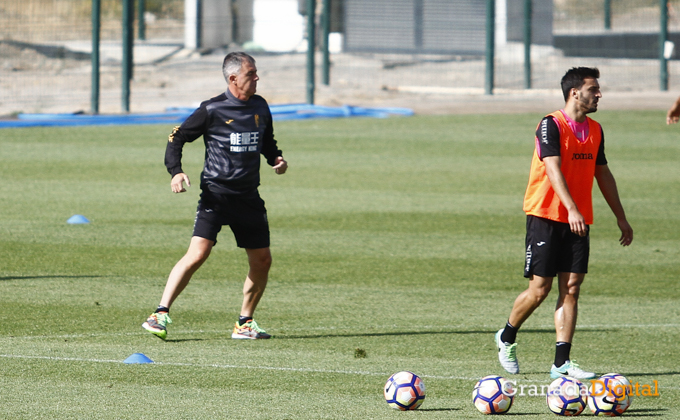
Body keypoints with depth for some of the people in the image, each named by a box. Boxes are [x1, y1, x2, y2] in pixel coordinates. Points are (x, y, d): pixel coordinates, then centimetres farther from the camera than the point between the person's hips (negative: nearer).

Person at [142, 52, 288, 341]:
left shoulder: (260, 107, 10)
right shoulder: (212, 110, -7)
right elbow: (178, 137, -1)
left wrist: (277, 158, 5)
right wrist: (176, 171, -15)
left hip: (249, 197, 6)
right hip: (216, 194, -6)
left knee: (262, 261, 6)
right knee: (198, 254, -19)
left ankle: (245, 323, 21)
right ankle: (161, 314, -14)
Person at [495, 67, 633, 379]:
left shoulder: (594, 131, 12)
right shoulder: (551, 125, -11)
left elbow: (603, 174, 20)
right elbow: (553, 168, -23)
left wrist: (621, 217, 20)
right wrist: (571, 209, -35)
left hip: (579, 221, 6)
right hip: (545, 216, -6)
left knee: (571, 289, -2)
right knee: (540, 289, -4)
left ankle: (562, 362, -2)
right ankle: (507, 338, 21)